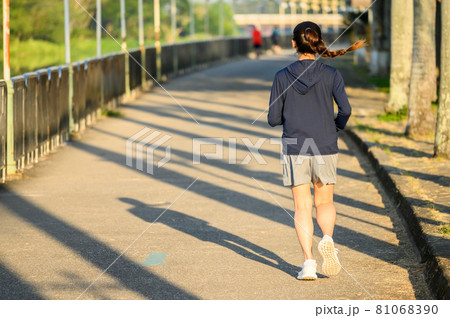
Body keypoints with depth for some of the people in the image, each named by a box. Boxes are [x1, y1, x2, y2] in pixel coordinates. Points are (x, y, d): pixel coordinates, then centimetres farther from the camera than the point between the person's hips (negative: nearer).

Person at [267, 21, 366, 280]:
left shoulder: (283, 77, -2)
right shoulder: (331, 74, -3)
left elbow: (274, 119, -2)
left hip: (295, 150, 0)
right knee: (325, 202, 16)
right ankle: (328, 239, -12)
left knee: (303, 207, 7)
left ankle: (308, 261, -2)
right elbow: (345, 109, -12)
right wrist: (337, 126, 10)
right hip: (325, 149, 0)